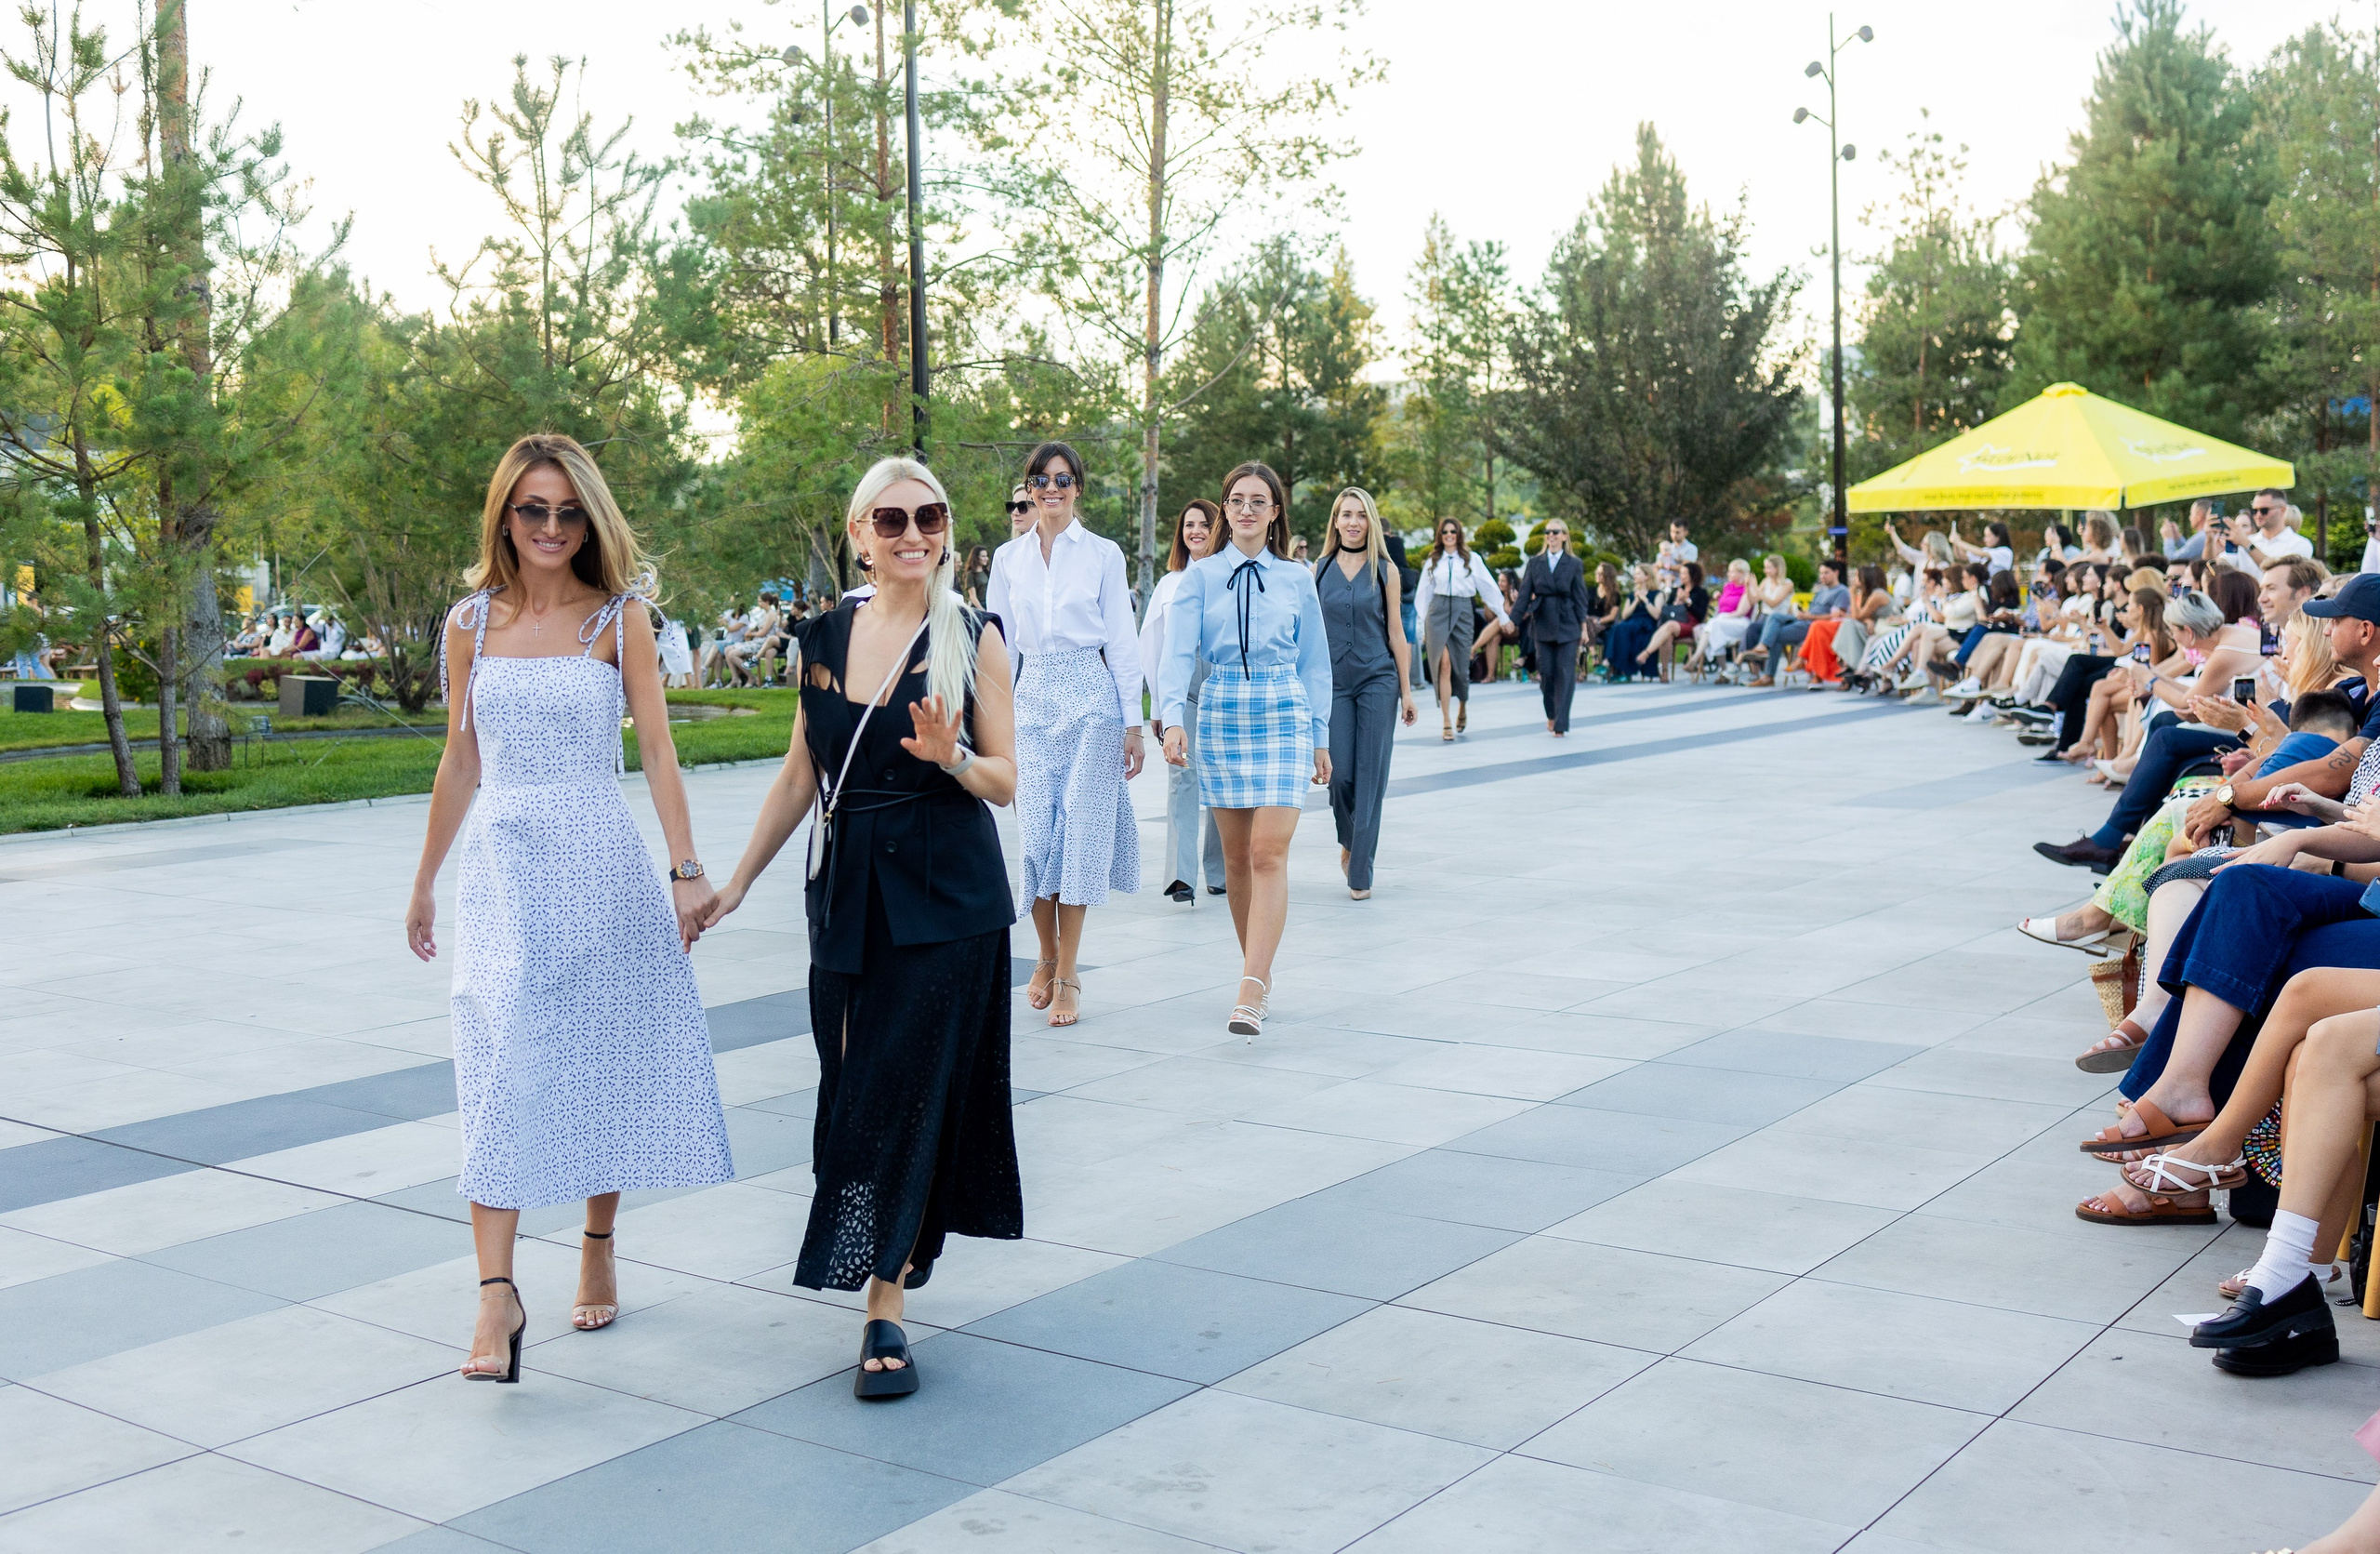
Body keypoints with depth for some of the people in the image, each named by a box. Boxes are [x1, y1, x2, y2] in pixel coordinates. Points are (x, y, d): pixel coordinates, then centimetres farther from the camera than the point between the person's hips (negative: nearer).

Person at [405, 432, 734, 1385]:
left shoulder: (620, 618, 0)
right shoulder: (472, 625, 6)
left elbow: (657, 747, -3)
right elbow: (460, 764, 13)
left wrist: (686, 868, -11)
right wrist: (425, 884, 17)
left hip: (600, 864, -1)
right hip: (501, 868, 1)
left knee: (602, 1066, 7)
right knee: (502, 1064, -9)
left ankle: (598, 1251, 26)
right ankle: (497, 1292, -10)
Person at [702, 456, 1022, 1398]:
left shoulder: (973, 638, -4)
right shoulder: (823, 638, 6)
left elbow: (1006, 783, -3)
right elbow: (801, 775, 14)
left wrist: (950, 757, -24)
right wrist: (736, 882, 15)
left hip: (946, 896, -4)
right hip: (847, 890, 4)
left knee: (909, 1088, -5)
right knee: (854, 1083, 9)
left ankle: (885, 1307, -1)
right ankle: (899, 1244, 32)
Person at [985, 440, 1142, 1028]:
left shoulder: (1103, 554, 3)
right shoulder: (1008, 558, 10)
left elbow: (1122, 641, 3)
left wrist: (1132, 723, -1)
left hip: (1092, 698, -2)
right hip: (1032, 699, 2)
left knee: (1081, 832, -6)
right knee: (1034, 833, -3)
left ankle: (1067, 975, 1)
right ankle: (1047, 955, 17)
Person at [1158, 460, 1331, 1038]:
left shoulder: (1297, 579, 7)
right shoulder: (1200, 576, 5)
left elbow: (1315, 664, 12)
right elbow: (1178, 651, -5)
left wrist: (1320, 738, 11)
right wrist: (1173, 718, -20)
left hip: (1282, 718, -1)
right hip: (1220, 716, 1)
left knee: (1269, 854, -13)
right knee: (1236, 857, 8)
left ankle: (1250, 994, -17)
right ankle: (1258, 971, 23)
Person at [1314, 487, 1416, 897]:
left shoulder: (1385, 570, 3)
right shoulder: (1320, 570, 5)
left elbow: (1395, 632, 4)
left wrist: (1406, 689, 2)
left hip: (1378, 680, -1)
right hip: (1333, 682, 1)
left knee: (1370, 775, -3)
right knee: (1339, 773, -5)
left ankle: (1360, 873, 2)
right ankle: (1348, 841, 26)